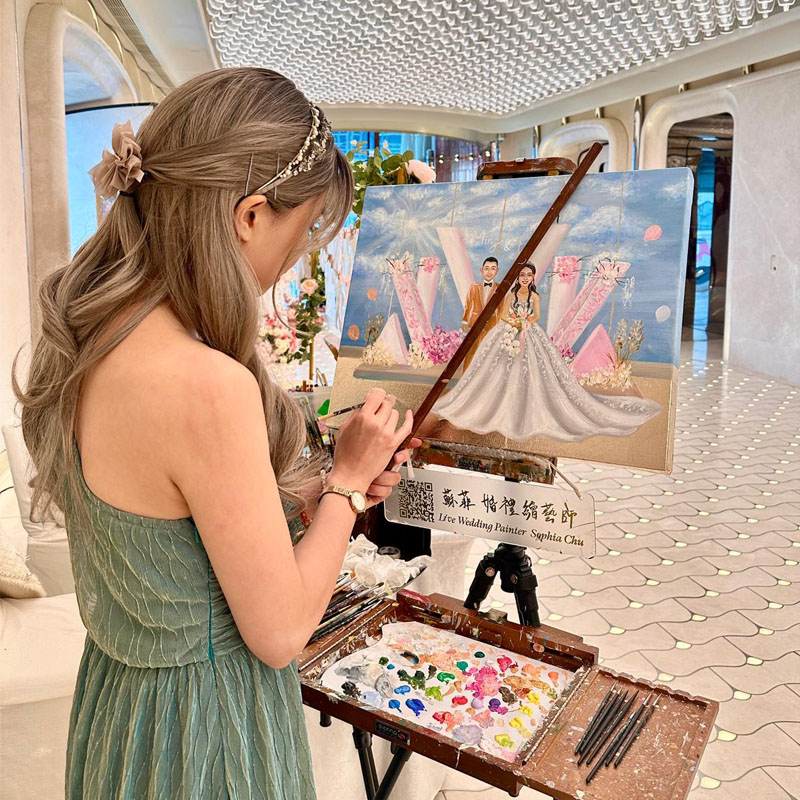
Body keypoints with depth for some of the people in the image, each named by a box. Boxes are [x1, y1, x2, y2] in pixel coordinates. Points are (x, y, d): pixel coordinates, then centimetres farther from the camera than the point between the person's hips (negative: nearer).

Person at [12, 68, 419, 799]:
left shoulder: (80, 338, -7)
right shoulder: (207, 385, -34)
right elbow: (280, 632, -22)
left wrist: (312, 493, 1)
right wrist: (347, 481, -12)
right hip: (205, 731, -7)